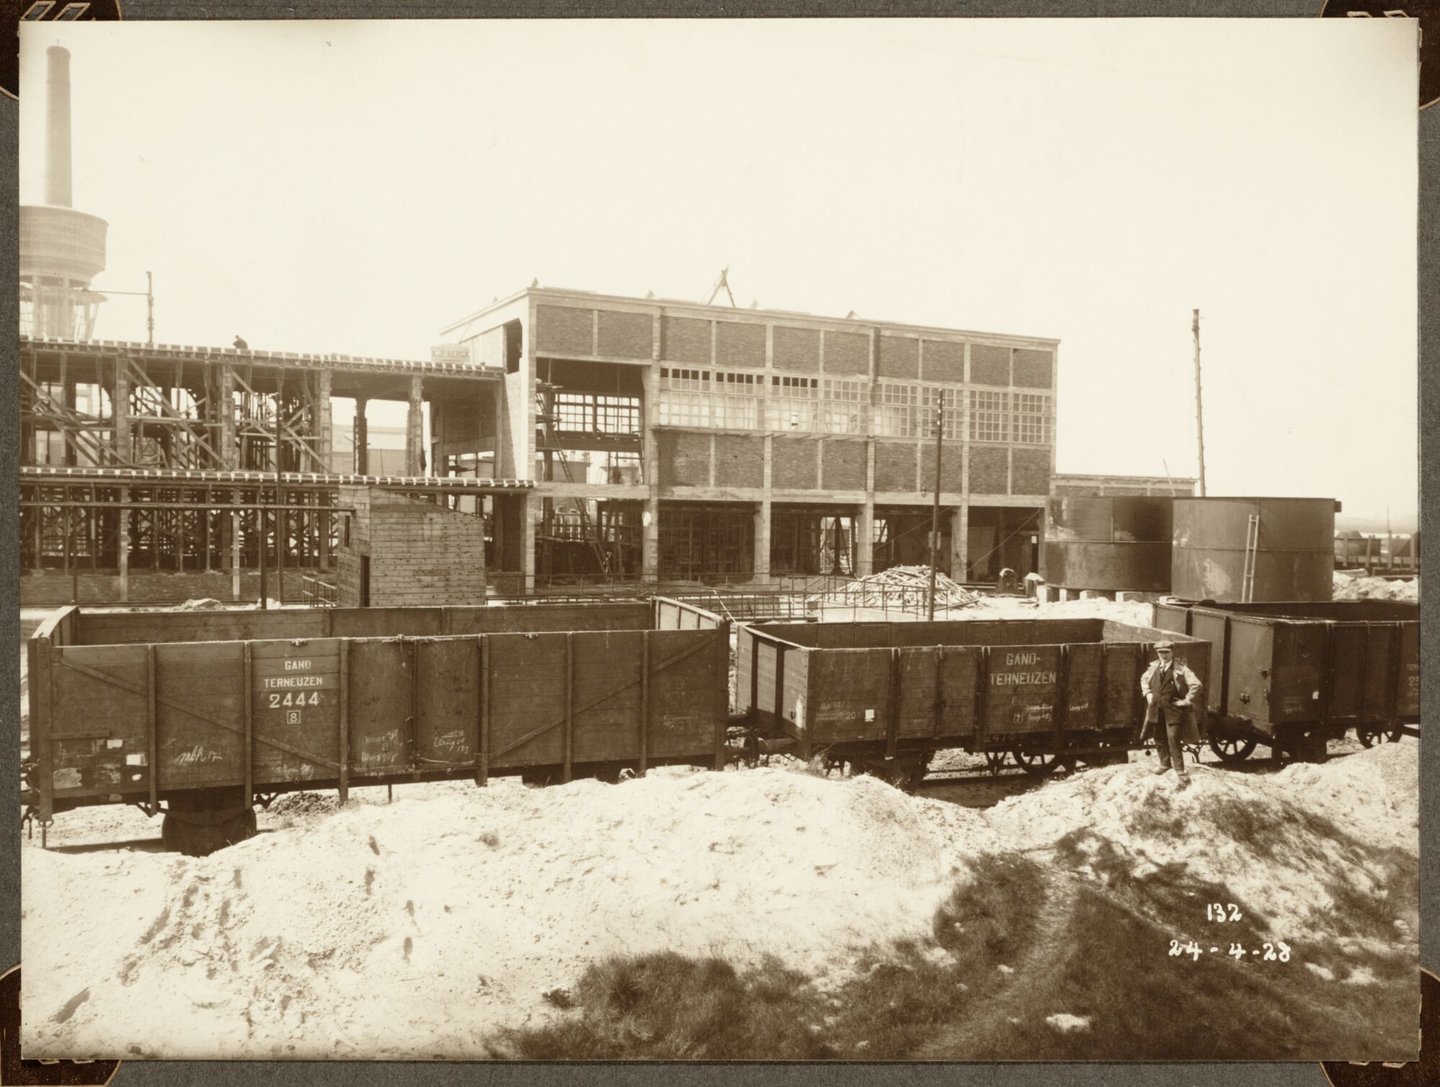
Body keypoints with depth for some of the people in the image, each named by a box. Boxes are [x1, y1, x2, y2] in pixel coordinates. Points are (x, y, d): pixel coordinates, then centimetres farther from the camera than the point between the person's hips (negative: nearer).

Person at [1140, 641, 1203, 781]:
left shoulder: (1180, 668, -12)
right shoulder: (1154, 667, 4)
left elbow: (1196, 685, -15)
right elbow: (1144, 679, 24)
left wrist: (1186, 701, -13)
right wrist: (1148, 693, 12)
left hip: (1173, 710, -5)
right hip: (1156, 709, 5)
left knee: (1173, 740, -8)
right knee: (1159, 738, 15)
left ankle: (1180, 771, 1)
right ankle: (1164, 763, 35)